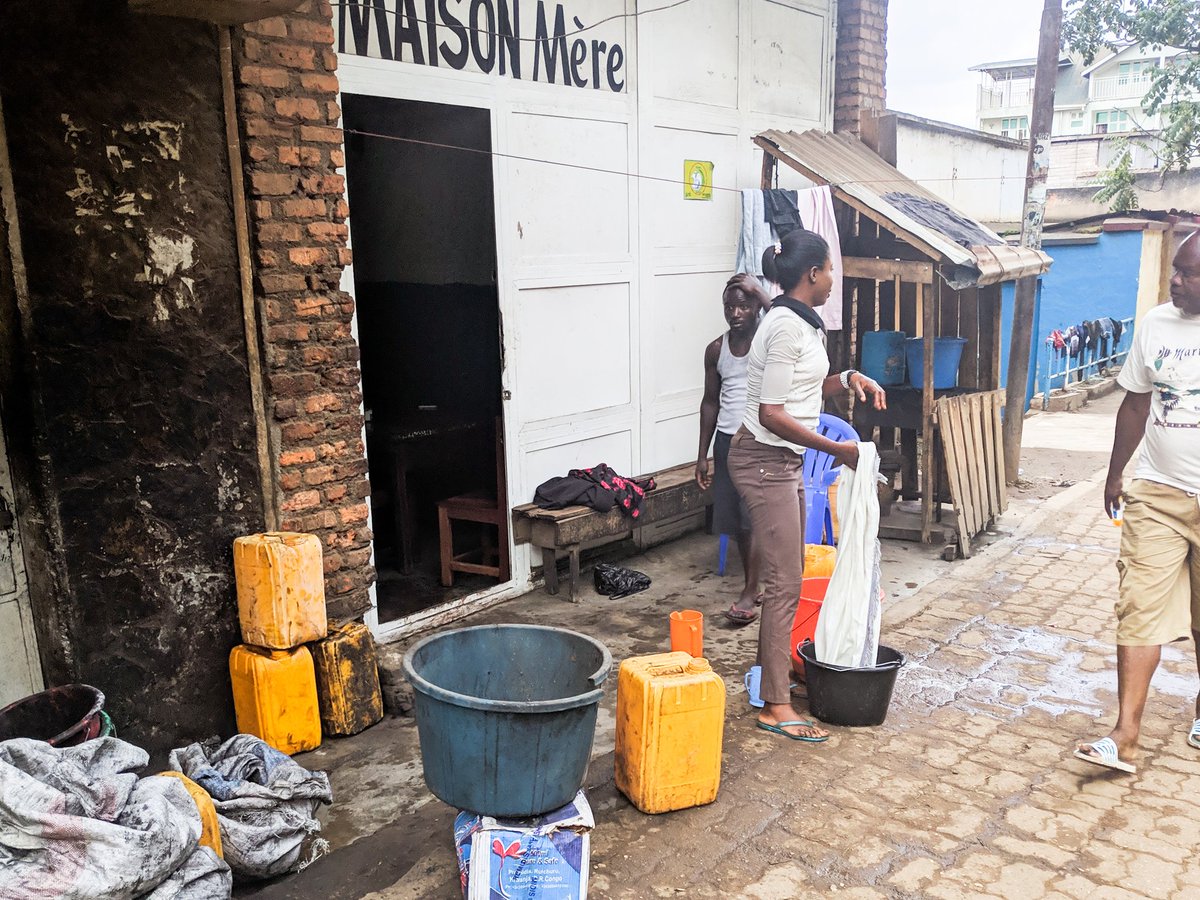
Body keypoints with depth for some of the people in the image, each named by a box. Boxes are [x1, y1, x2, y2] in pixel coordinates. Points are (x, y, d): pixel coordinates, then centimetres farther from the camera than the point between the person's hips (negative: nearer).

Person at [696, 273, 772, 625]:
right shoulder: (716, 350, 6)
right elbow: (711, 402, 12)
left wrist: (759, 291, -26)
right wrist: (703, 454, 10)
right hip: (728, 441, 5)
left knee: (755, 517, -7)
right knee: (737, 519, 9)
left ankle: (750, 591, 2)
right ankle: (753, 583, 24)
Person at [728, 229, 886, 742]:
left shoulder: (803, 324, 12)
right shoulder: (786, 326, -18)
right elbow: (772, 414, -23)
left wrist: (849, 379, 7)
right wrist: (836, 449, -18)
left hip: (785, 462, 10)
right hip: (764, 462, -10)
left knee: (788, 577, 15)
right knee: (785, 583, -7)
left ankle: (773, 672, 29)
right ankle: (775, 706, 1)